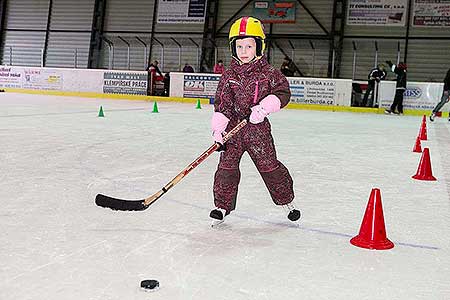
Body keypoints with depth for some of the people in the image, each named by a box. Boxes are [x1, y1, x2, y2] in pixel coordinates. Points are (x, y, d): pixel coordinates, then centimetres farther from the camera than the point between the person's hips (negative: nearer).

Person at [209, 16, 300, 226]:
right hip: (233, 128, 1)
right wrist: (218, 130, -11)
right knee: (227, 166, -3)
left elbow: (283, 92, -4)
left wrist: (264, 106, -19)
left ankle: (286, 201, 25)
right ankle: (222, 206, 13)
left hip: (258, 129, -1)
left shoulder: (268, 73, -2)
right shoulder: (229, 76, 1)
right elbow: (222, 105, -1)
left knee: (269, 166, 4)